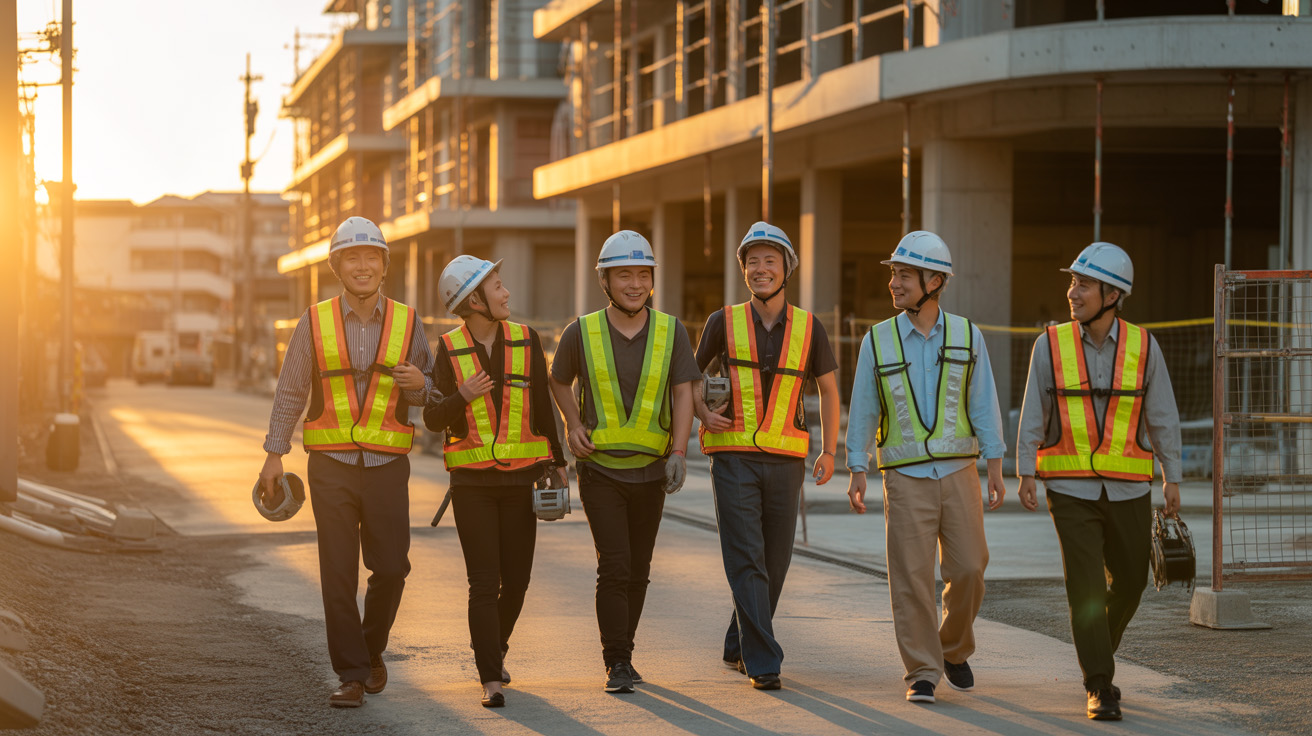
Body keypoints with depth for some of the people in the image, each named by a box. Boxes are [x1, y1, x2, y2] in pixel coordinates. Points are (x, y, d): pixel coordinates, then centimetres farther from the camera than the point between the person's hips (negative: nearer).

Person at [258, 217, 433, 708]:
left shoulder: (406, 322, 5)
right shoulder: (316, 322, 2)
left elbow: (426, 395, 11)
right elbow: (290, 391, 5)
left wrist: (418, 385, -13)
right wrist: (274, 454, 1)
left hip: (386, 464, 1)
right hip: (332, 464, -1)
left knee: (391, 567, 0)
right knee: (338, 575, -2)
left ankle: (372, 648, 27)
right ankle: (352, 674, 6)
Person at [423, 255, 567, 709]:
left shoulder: (526, 340, 2)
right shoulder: (449, 350, -3)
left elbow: (543, 406, 10)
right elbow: (433, 420, -2)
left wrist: (558, 463, 10)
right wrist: (462, 397, -21)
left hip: (520, 479, 2)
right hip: (472, 480, -2)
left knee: (516, 581, 7)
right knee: (484, 583, -9)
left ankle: (491, 647, 34)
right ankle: (491, 681, -6)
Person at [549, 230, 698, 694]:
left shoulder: (670, 332, -3)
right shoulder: (582, 333, -5)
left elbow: (683, 394, -6)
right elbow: (559, 381, 13)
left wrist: (678, 453, -18)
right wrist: (573, 425, -1)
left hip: (650, 470, 2)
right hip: (600, 468, -2)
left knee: (638, 570, 10)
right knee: (614, 567, -13)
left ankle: (621, 651, 27)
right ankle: (617, 663, -8)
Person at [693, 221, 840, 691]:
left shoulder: (808, 329, 4)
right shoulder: (724, 323, 2)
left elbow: (828, 389, 15)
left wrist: (829, 451, 8)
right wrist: (704, 414, -3)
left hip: (785, 459, 2)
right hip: (733, 455, -2)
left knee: (775, 562, 9)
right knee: (746, 560, -10)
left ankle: (738, 647, 27)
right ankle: (762, 661, -11)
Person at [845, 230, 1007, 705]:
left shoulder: (966, 336, 3)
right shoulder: (878, 341, 2)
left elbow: (983, 404, 4)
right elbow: (863, 410, 5)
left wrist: (995, 467, -2)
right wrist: (857, 473, -1)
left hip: (958, 472, 1)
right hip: (905, 477, -1)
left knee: (968, 569, -3)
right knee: (911, 576, -6)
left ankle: (954, 649, 22)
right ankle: (922, 673, 2)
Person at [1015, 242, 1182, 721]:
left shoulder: (1143, 346, -3)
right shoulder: (1051, 345, -4)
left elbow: (1162, 416, 3)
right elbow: (1033, 416, -1)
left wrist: (1172, 479, 1)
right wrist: (1025, 475, -8)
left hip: (1127, 489, 2)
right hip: (1070, 488, -2)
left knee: (1128, 583, 12)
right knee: (1086, 587, -9)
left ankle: (1099, 652, 40)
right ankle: (1100, 689, -4)